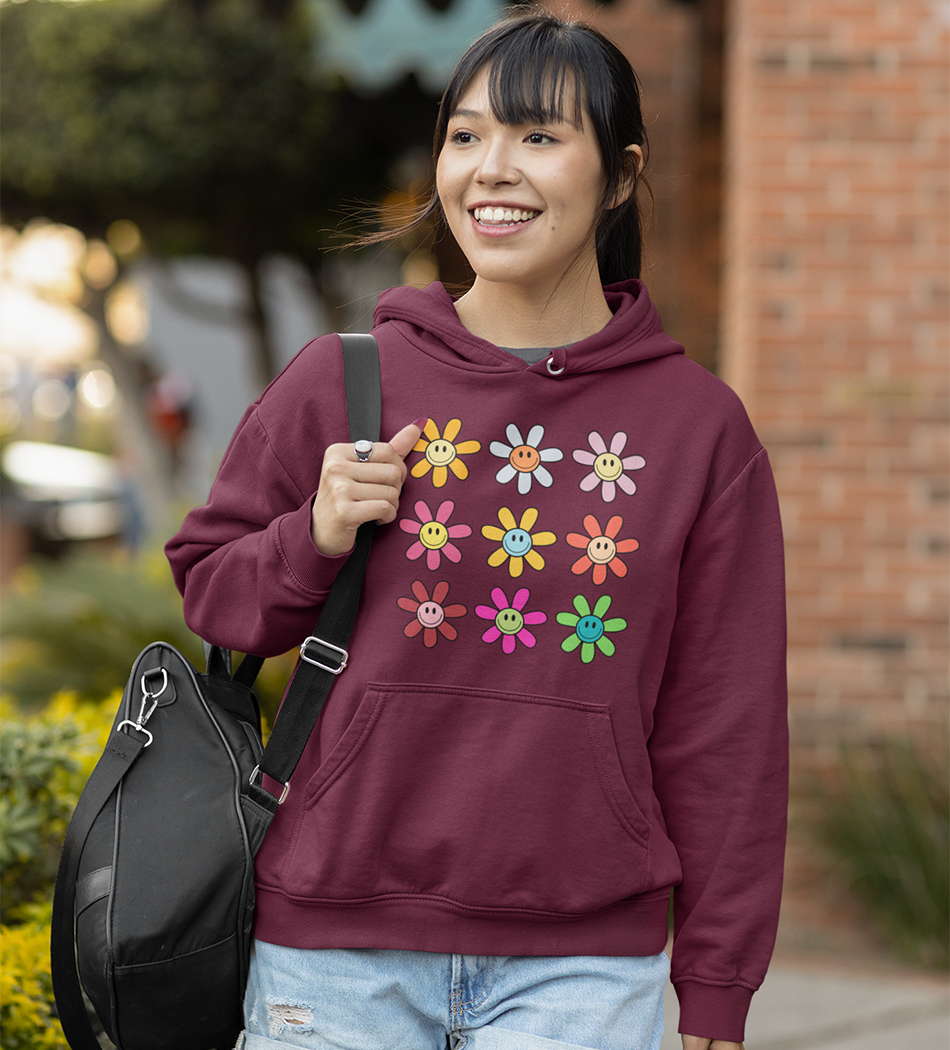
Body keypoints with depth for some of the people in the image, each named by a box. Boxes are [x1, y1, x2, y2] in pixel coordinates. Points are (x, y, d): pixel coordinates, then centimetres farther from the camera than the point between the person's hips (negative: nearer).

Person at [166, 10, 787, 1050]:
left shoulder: (698, 424, 2)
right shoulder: (343, 381, 2)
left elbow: (724, 730, 4)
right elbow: (205, 580, 14)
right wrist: (314, 540, -8)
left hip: (582, 966, 0)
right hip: (336, 948, 1)